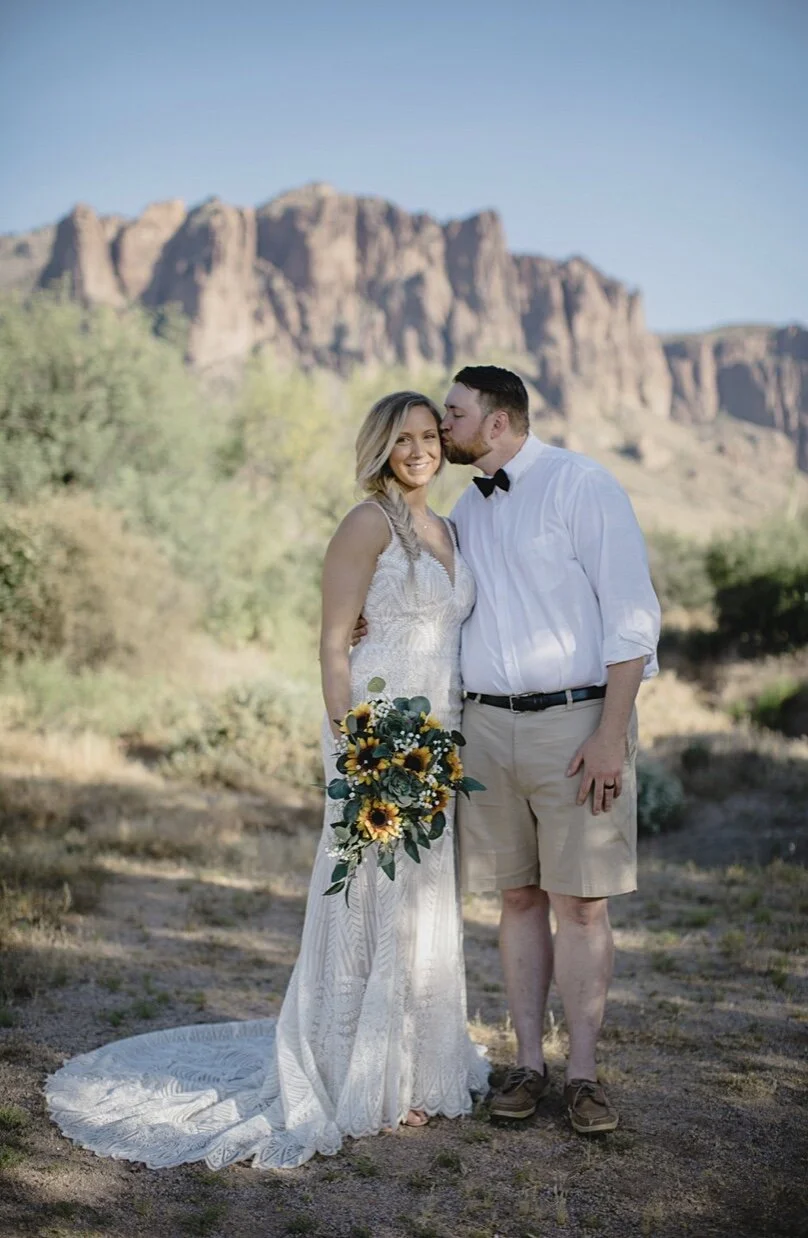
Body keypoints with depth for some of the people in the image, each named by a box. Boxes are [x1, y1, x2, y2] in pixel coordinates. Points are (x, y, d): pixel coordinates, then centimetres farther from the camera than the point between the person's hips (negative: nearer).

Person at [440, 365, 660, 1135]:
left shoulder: (583, 486, -4)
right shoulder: (465, 511, 15)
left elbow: (632, 616, -9)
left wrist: (610, 735, -15)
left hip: (576, 723, -5)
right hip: (487, 725, 5)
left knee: (581, 903, -1)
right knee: (518, 898, 9)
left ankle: (583, 1074, 9)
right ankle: (527, 1063, 18)